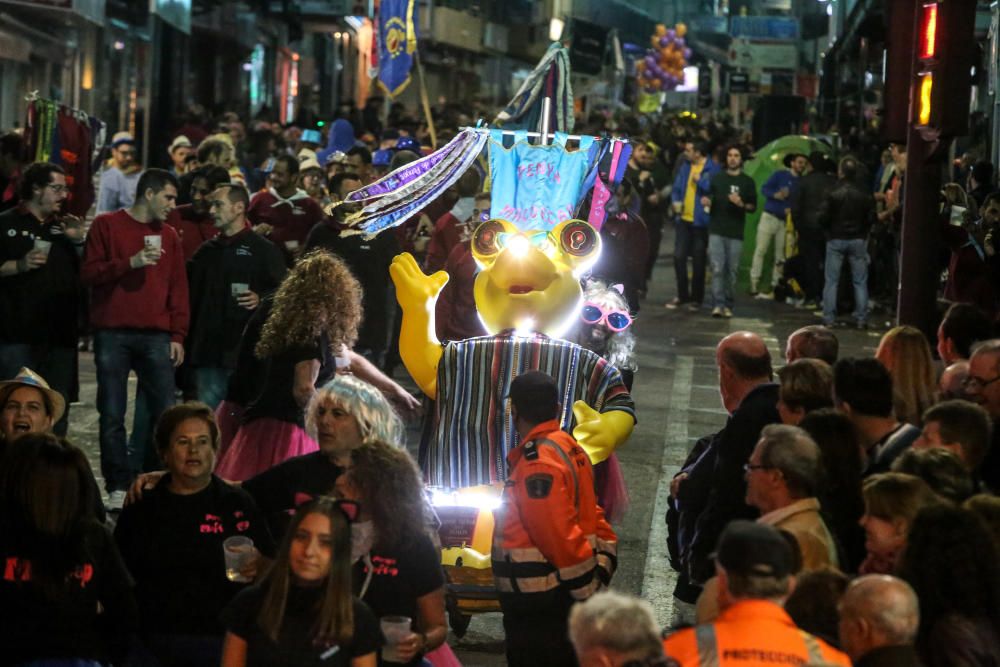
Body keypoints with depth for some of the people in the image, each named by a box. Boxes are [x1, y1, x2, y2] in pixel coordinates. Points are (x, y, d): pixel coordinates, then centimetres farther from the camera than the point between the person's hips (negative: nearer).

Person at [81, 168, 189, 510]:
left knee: (165, 412, -4)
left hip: (156, 336, 3)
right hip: (112, 334, -3)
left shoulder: (168, 235, 15)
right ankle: (118, 487, 4)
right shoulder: (107, 225, 4)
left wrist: (178, 335, 5)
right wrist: (130, 262, -15)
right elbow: (89, 272, -3)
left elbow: (178, 288, 13)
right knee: (112, 414, -1)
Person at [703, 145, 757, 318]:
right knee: (717, 269, -10)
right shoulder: (717, 178, 11)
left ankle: (728, 305, 10)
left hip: (736, 233, 0)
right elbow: (706, 195, 12)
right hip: (716, 231, 0)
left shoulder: (747, 182, 9)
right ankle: (718, 305, -13)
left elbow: (753, 206, 8)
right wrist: (705, 199, -11)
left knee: (732, 271, 1)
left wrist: (741, 204, -12)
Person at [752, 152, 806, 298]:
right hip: (770, 217, -4)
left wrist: (792, 209, -11)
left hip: (786, 221, 4)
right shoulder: (780, 175, 2)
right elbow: (764, 188, -4)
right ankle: (754, 285, -6)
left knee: (780, 256, 2)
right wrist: (775, 195, -23)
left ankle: (775, 287, 5)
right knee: (760, 250, -6)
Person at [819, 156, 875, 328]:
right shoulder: (864, 196, -4)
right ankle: (861, 318, 3)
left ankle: (829, 317, 2)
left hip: (836, 239, -2)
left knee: (831, 280, 5)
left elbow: (823, 217, -11)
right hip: (858, 240, 2)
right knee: (860, 281, 7)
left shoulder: (833, 194, -11)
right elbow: (871, 218, 0)